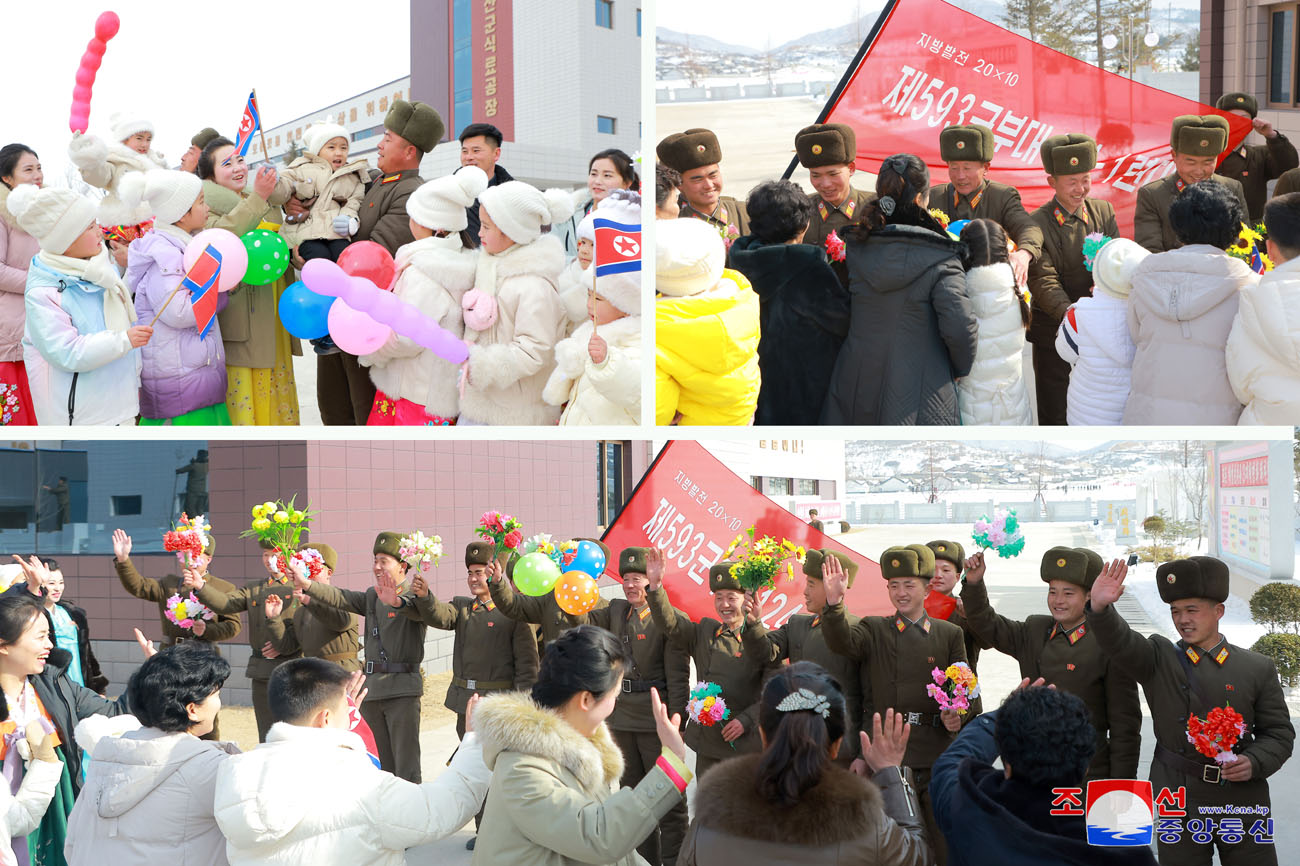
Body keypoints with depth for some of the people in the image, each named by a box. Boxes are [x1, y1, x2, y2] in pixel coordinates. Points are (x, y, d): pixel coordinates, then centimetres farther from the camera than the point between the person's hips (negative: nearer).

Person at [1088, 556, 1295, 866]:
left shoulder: (1258, 669, 4)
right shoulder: (1159, 659, 2)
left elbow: (1279, 733, 6)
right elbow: (1120, 642, -16)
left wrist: (1255, 763, -14)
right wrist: (1100, 608, -37)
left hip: (1242, 801, 0)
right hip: (1178, 802, 0)